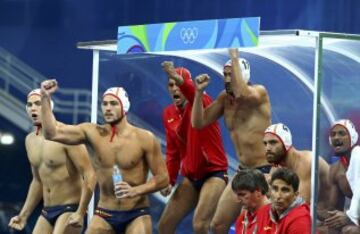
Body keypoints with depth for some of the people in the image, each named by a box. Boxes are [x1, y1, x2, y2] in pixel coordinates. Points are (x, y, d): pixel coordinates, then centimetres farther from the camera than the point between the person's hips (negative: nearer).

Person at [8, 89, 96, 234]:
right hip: (47, 212, 8)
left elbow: (90, 175, -18)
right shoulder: (30, 140, 11)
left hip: (70, 209, -8)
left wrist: (80, 213, -24)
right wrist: (24, 215, 19)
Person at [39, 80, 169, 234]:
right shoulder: (93, 133, -1)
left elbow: (163, 177, -5)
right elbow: (52, 133, -7)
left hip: (136, 215, -3)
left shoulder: (144, 138, -8)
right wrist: (45, 98, -16)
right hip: (104, 215, 3)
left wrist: (135, 191, -21)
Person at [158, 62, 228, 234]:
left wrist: (179, 79, -59)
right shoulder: (168, 114, 6)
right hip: (190, 177, 7)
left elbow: (195, 95, -39)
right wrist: (169, 180, 6)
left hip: (214, 173, -7)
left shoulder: (201, 103, -12)